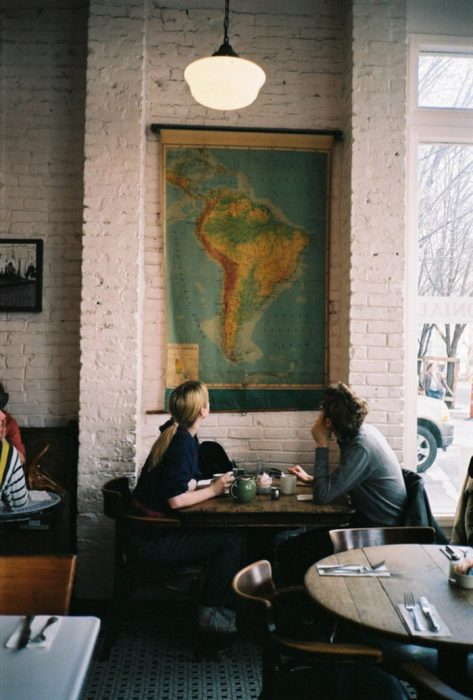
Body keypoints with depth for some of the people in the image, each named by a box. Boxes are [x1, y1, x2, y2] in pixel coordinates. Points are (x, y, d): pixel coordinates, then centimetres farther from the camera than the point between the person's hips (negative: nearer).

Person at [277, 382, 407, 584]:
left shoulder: (361, 448, -26)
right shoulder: (364, 432, 2)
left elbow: (323, 495, -22)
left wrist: (321, 445, -17)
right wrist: (311, 479, 12)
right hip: (370, 522, 10)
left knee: (289, 552, -12)